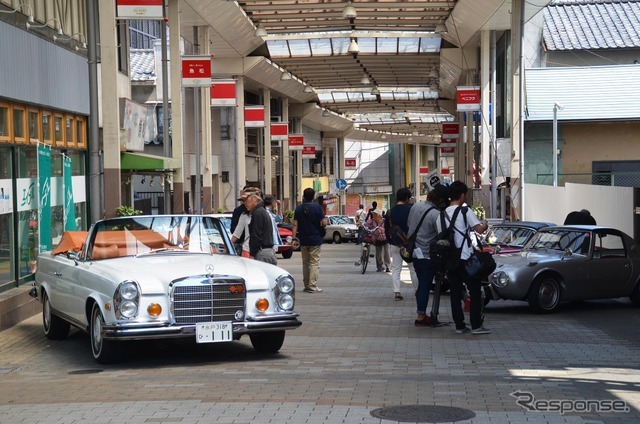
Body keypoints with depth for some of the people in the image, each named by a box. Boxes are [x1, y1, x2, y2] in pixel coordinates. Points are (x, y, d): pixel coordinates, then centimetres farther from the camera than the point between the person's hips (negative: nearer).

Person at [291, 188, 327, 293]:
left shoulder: (298, 209, 2)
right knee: (314, 263, -1)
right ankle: (312, 286, -9)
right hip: (315, 240, -4)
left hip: (303, 241, 4)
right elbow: (324, 223, -11)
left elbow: (295, 225, -1)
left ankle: (306, 286, 17)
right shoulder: (317, 207, -9)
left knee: (305, 263, 14)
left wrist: (294, 239, 0)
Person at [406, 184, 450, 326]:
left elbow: (409, 225, 13)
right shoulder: (436, 215, -21)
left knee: (421, 284, 17)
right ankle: (421, 317, 3)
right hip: (428, 255, -8)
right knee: (426, 285, 0)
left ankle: (422, 314, 23)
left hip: (415, 252, 8)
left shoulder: (415, 207, 2)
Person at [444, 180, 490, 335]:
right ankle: (476, 325, -1)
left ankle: (459, 325, 7)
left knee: (455, 292, 8)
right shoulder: (465, 211, -9)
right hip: (465, 257, -5)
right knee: (475, 291, 3)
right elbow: (480, 229, -14)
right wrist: (485, 224, 8)